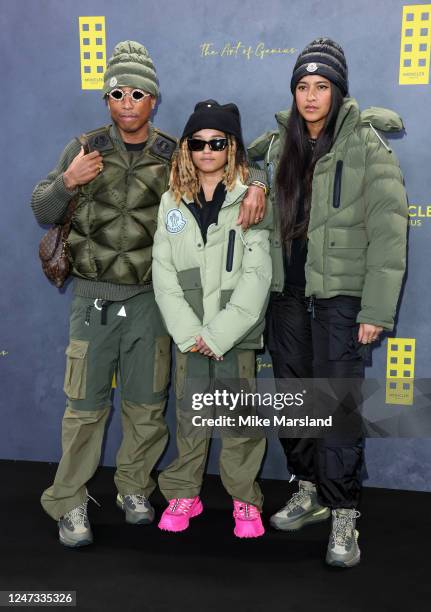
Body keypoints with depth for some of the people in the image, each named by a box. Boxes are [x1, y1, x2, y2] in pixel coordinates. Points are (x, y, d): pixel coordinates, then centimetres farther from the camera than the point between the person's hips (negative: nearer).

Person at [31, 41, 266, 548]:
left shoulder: (176, 156, 2)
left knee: (146, 403, 10)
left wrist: (254, 186, -14)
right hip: (93, 298, -1)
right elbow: (41, 212, 5)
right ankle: (69, 503, 17)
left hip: (149, 298, 1)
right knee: (85, 405, 3)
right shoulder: (84, 149, 3)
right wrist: (68, 182, -15)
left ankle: (134, 488, 30)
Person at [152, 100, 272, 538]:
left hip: (236, 333, -2)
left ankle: (244, 499, 21)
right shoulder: (172, 201, 6)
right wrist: (189, 332, -9)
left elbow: (257, 274, -9)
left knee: (240, 419, 4)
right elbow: (163, 271, 1)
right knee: (188, 416, 11)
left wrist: (219, 333, -14)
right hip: (188, 333, 3)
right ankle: (184, 494, 27)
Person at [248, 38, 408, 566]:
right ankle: (310, 492, 29)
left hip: (340, 292, -5)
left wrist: (377, 310, -16)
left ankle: (344, 517, 7)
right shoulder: (280, 143, 8)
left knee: (337, 402, -7)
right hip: (286, 290, 6)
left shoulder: (366, 145, -8)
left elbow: (389, 231, -12)